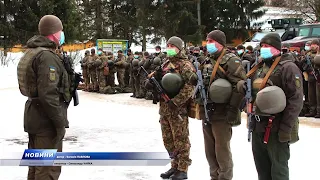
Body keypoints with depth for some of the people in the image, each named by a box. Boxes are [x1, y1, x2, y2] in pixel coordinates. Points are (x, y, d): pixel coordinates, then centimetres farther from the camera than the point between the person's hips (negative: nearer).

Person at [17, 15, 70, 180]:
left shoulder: (31, 53, 13)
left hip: (34, 115, 10)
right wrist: (60, 122, -21)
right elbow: (48, 94, -26)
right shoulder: (47, 56, -20)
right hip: (46, 119, -10)